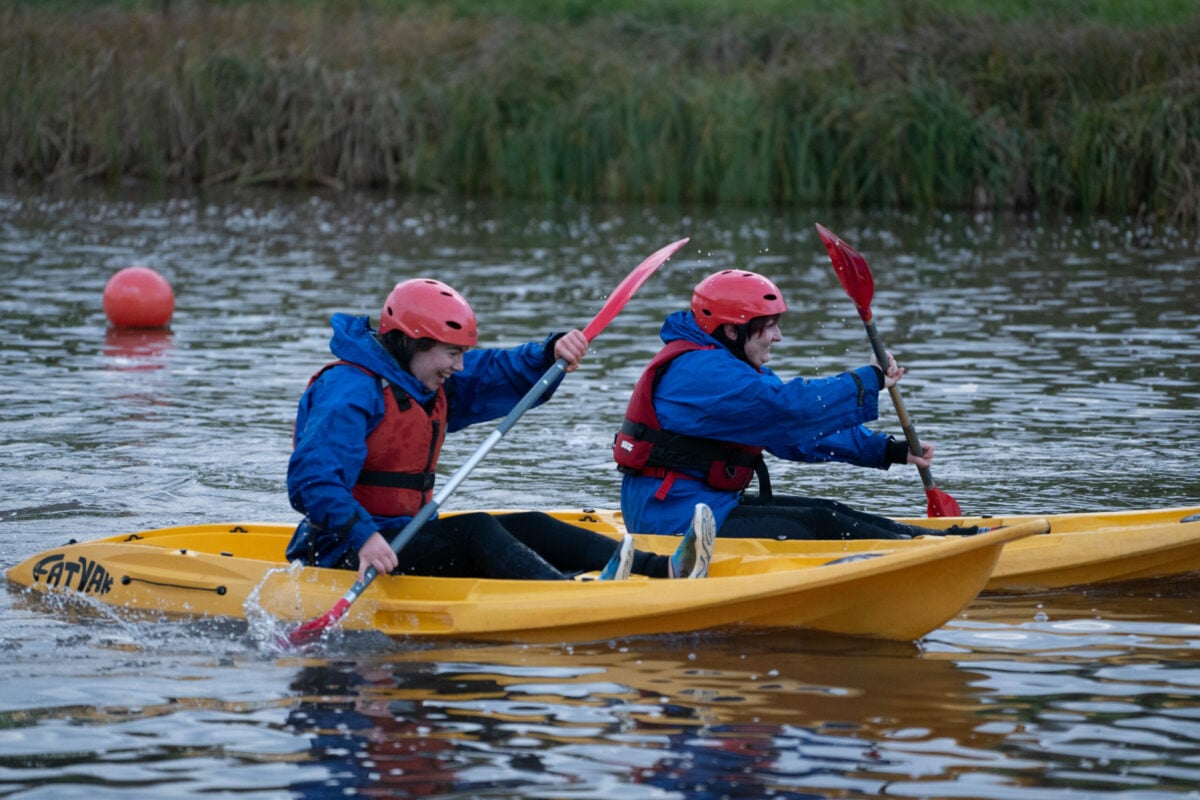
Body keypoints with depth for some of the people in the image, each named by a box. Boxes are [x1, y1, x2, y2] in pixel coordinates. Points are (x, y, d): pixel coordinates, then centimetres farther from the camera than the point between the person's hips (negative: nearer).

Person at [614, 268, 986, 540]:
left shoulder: (739, 370, 16)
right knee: (819, 526, -15)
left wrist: (890, 451, 4)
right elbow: (792, 407, -27)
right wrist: (870, 380, -17)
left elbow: (806, 434, 12)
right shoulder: (702, 372, -19)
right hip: (674, 519, -10)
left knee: (827, 513, 0)